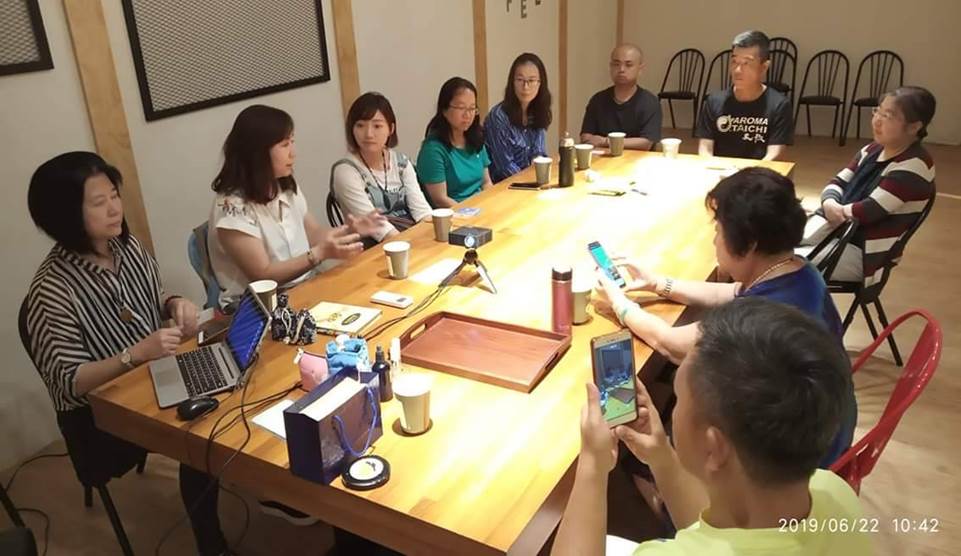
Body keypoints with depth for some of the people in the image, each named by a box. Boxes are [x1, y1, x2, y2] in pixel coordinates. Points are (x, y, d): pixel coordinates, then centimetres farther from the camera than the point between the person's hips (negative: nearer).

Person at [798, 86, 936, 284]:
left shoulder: (914, 165, -15)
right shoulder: (873, 150, 10)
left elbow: (869, 210, -22)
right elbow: (837, 183, 9)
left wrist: (836, 210, -7)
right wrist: (830, 204, -14)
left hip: (862, 252, -8)